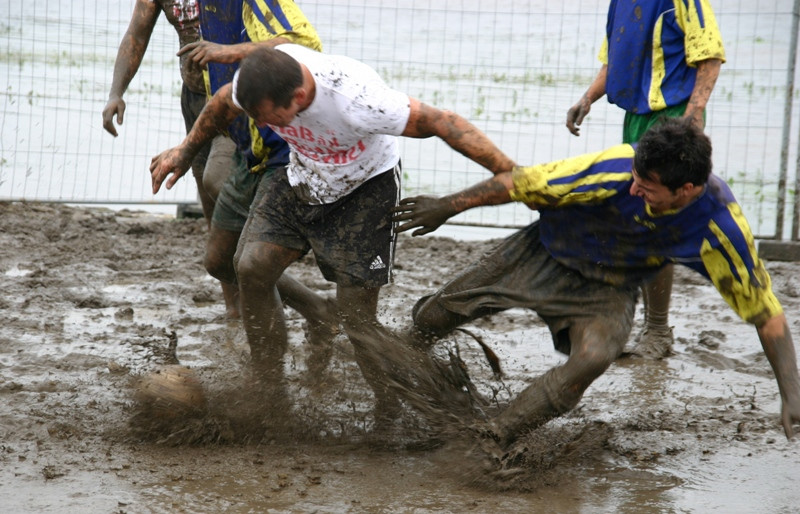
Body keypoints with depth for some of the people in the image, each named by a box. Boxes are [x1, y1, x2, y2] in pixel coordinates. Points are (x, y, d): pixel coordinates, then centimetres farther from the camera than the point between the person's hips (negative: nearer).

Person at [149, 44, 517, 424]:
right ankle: (269, 397, 3)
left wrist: (513, 175, -31)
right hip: (301, 175, 5)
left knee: (357, 315, -9)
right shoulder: (258, 79, -24)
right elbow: (224, 104, 2)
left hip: (364, 188, -5)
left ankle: (394, 418, 9)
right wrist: (185, 151, 16)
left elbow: (443, 124, -33)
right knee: (252, 267, -10)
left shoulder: (354, 101, -41)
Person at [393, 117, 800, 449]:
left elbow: (766, 312, -18)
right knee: (429, 319, 3)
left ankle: (491, 441, -20)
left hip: (609, 289, -1)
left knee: (594, 358, -35)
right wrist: (447, 207, -8)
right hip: (545, 251, 1)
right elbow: (521, 183, -18)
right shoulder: (615, 170, -33)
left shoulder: (720, 230, -29)